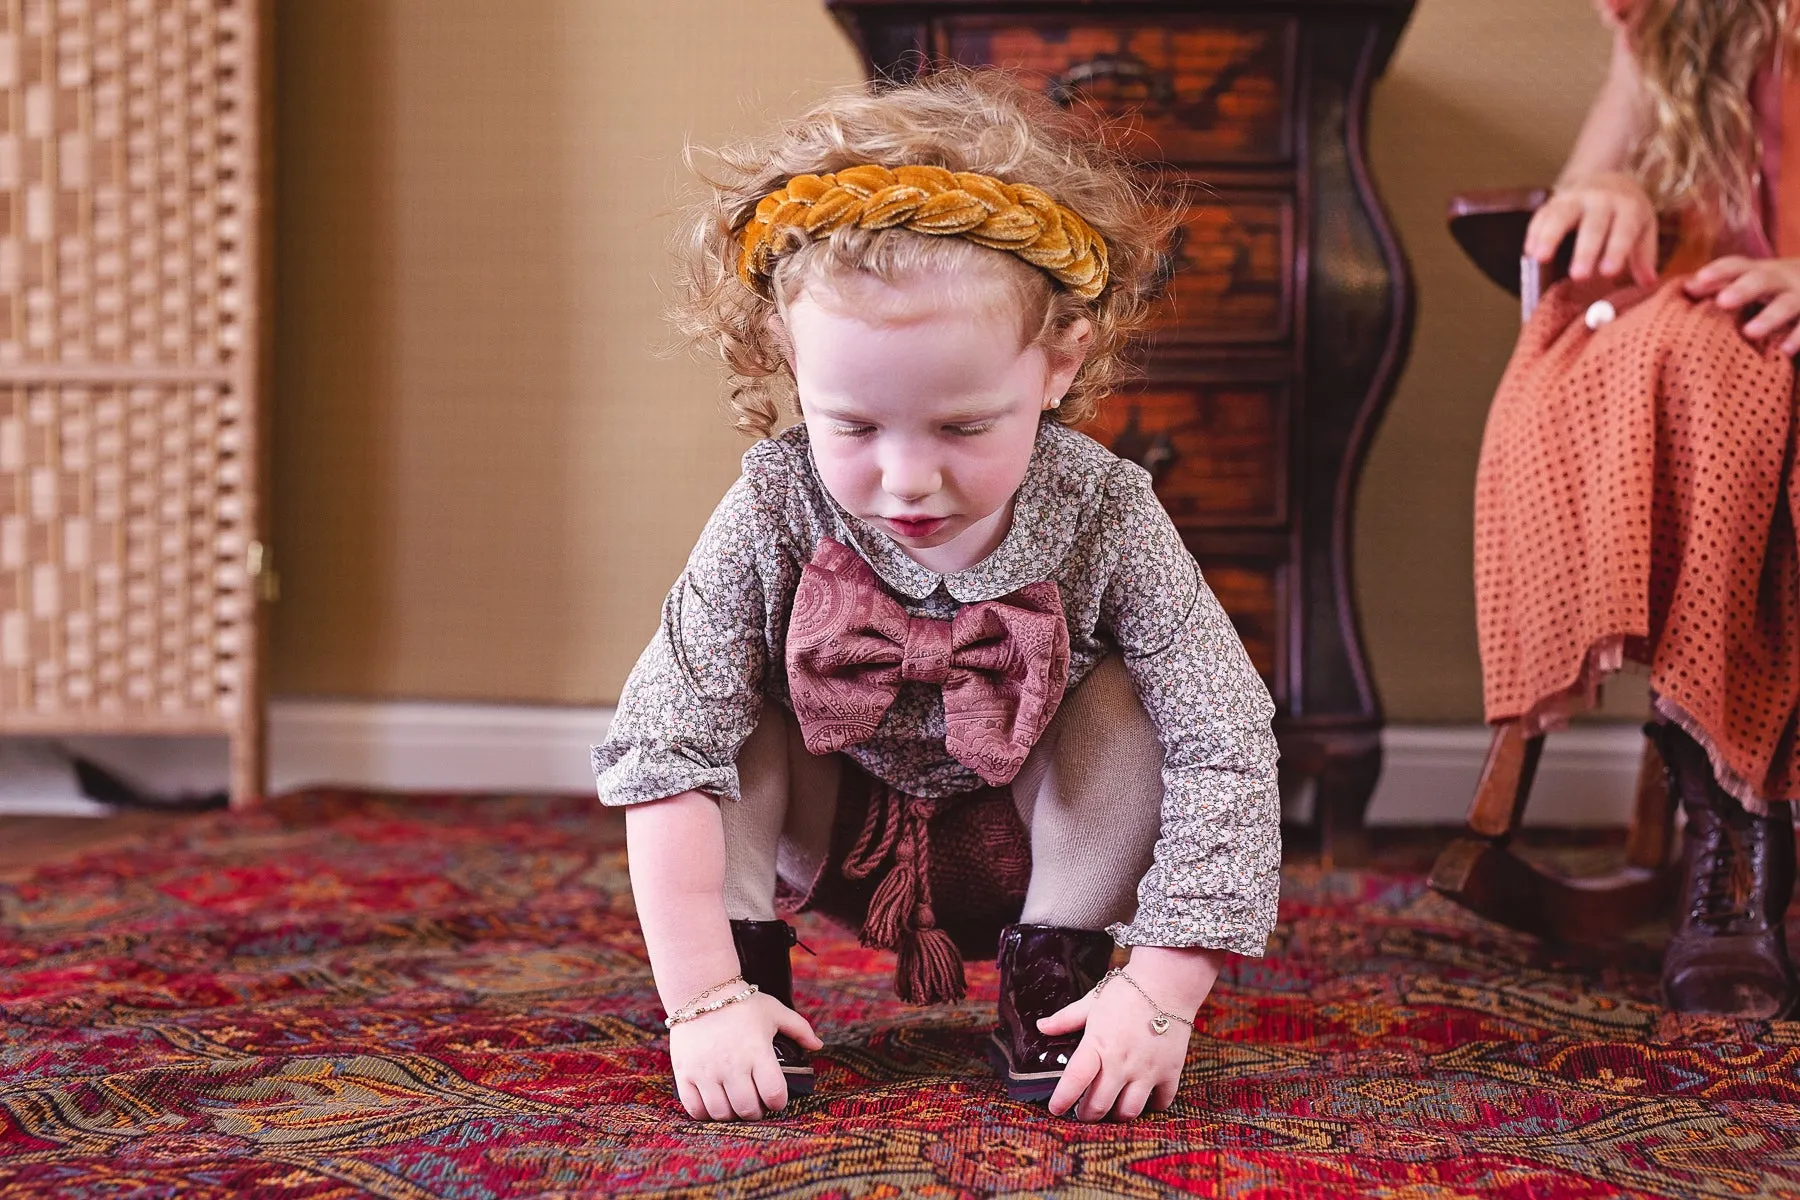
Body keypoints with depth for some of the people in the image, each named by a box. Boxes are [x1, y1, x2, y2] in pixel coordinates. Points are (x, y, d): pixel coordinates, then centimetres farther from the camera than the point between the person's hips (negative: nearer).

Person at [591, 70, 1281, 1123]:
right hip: (832, 842, 0)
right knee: (726, 699, -24)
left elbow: (1226, 749, -29)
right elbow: (663, 749, -29)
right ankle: (753, 970, -9)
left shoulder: (1104, 515, -28)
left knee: (1123, 698, -25)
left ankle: (1052, 980, -9)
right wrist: (703, 998, -34)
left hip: (1028, 843, 0)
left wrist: (1162, 993, -36)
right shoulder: (776, 512, -29)